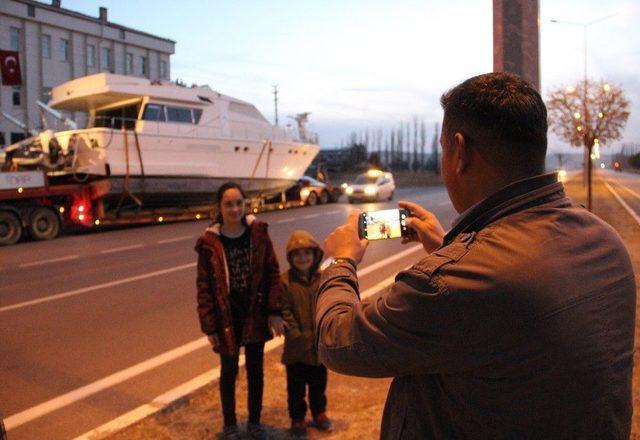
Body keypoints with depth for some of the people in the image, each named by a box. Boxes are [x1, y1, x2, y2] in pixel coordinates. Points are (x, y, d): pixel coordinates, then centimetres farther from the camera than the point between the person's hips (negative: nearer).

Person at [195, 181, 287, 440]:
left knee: (255, 370, 15)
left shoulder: (258, 232, -6)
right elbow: (204, 287, -8)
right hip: (227, 317, -1)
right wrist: (209, 327, -9)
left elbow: (272, 272, -3)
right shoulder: (210, 242, -11)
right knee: (229, 372, 15)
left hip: (255, 314, 2)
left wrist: (275, 312, -7)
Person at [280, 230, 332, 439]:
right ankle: (297, 419, 32)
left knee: (319, 382, 21)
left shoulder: (322, 279, -3)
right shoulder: (285, 281, -13)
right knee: (296, 386, 13)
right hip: (297, 347, -3)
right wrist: (297, 336, -17)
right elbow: (285, 312, -14)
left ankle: (319, 413, 42)